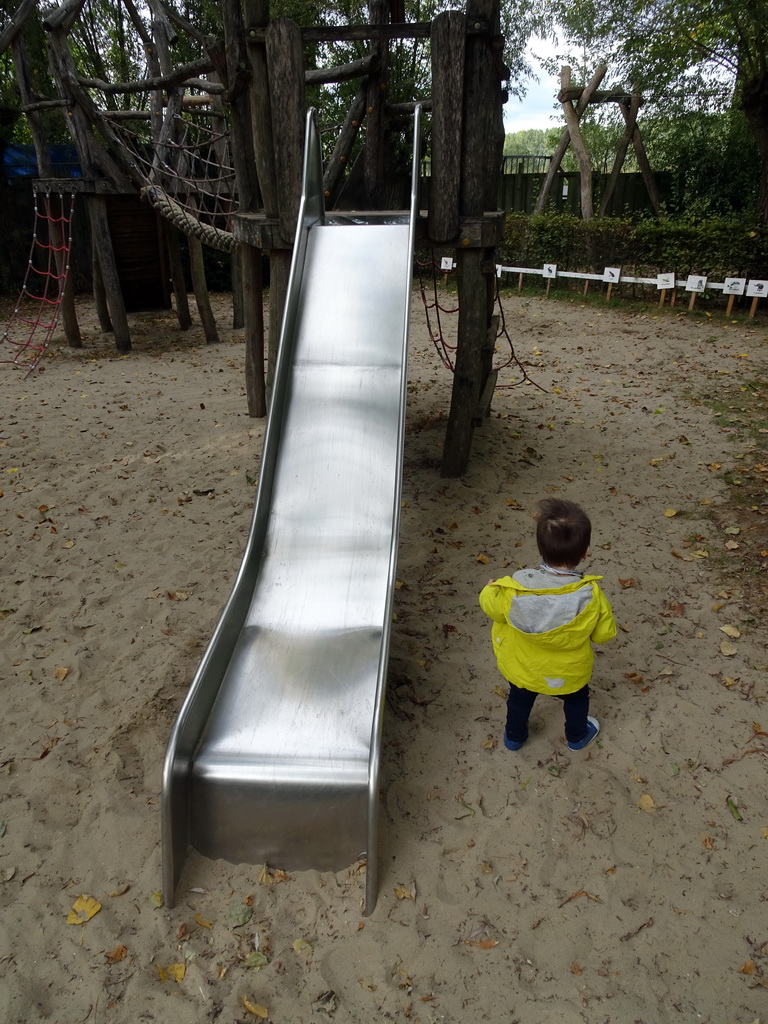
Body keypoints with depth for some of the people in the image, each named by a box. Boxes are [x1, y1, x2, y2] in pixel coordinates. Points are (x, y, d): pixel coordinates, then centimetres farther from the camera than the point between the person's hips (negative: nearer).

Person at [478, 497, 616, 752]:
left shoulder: (514, 589, -33)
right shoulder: (591, 596, -33)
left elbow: (492, 607, -13)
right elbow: (604, 634, -16)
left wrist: (489, 589, 8)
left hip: (521, 670, 1)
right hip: (569, 674, 0)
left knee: (519, 700, 32)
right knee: (576, 700, 34)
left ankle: (514, 737, 57)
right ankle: (577, 736, 59)